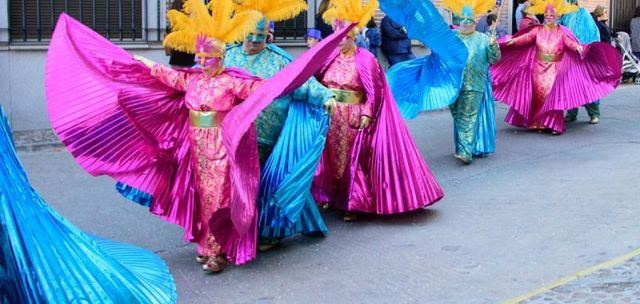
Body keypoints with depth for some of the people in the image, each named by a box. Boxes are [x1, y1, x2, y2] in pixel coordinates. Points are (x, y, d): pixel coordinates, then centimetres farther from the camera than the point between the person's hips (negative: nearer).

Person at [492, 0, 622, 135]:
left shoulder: (562, 31, 1)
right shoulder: (538, 30, 5)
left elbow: (570, 42, -13)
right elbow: (526, 37, -9)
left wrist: (578, 46, -35)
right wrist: (514, 40, -28)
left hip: (555, 68, -2)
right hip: (538, 67, 2)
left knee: (553, 93, -11)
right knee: (538, 93, 2)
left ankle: (554, 124, -8)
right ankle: (538, 123, 10)